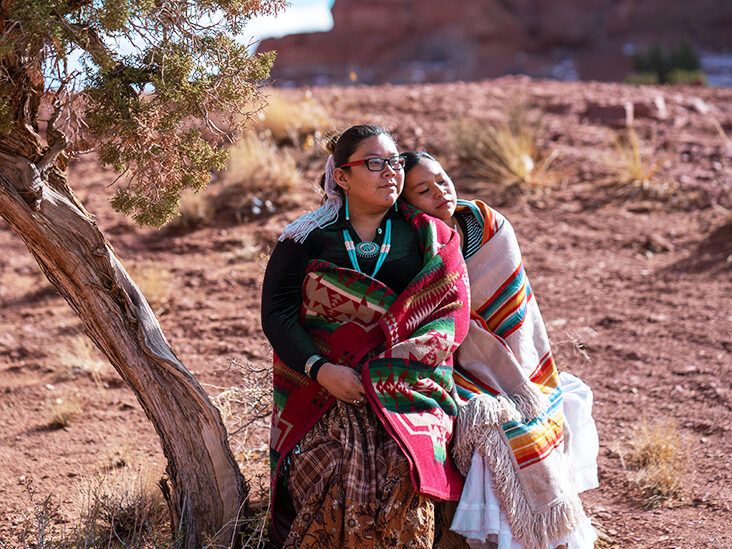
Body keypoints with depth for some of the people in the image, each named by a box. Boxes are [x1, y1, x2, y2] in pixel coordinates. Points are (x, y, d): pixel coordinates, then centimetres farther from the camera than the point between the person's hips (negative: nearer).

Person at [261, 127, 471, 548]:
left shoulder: (428, 236, 12)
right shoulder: (308, 236, 10)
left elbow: (451, 318, 2)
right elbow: (277, 313, 3)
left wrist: (385, 368, -10)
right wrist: (321, 369, -14)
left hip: (406, 389, 0)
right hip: (320, 388, 0)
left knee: (400, 475, -27)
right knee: (333, 481, -25)